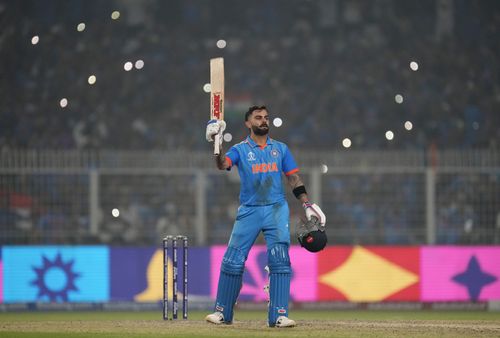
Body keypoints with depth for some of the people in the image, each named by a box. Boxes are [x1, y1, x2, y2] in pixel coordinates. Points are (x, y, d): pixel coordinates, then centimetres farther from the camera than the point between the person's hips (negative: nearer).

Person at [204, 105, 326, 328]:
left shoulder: (280, 149, 12)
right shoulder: (240, 150, 5)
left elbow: (293, 178, 13)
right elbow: (223, 164, -14)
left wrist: (307, 204, 4)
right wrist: (217, 142, -30)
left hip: (276, 209, 1)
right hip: (249, 211, -1)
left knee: (279, 261, -10)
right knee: (232, 261, -4)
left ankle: (278, 315, -9)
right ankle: (222, 313, 7)